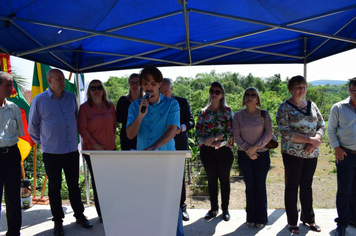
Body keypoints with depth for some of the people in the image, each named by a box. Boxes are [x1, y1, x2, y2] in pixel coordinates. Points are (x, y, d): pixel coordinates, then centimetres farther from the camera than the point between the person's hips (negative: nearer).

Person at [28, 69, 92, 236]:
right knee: (54, 187, 9)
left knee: (74, 185, 13)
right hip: (51, 152, -3)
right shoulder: (39, 100, -5)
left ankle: (79, 215, 28)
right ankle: (58, 221, 23)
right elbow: (32, 126, 4)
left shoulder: (71, 97, 6)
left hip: (72, 150, 3)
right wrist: (43, 141, 7)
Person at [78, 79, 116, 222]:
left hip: (110, 148, 3)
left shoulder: (110, 106, 9)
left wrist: (112, 139, 8)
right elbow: (82, 128, -6)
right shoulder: (84, 107, -2)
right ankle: (101, 214, 15)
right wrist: (94, 144, -11)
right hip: (91, 150, -3)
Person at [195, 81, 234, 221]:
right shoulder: (203, 112, 6)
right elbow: (198, 132, 1)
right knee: (211, 179, 11)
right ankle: (213, 208, 24)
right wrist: (213, 144, -10)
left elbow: (231, 132, -7)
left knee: (224, 179, 7)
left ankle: (225, 209, 20)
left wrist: (214, 138, -15)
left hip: (224, 151, -2)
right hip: (207, 151, 2)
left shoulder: (227, 111, 0)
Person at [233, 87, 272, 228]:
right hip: (244, 155, 1)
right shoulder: (238, 116, 3)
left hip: (262, 154, 0)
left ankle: (261, 218, 16)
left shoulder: (264, 114, 1)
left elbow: (268, 134, -5)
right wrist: (247, 149, -10)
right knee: (250, 187, 6)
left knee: (260, 187, 3)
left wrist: (255, 147, -13)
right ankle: (251, 218, 18)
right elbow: (236, 136, -1)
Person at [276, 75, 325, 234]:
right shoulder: (284, 108, -7)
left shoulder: (312, 105, 10)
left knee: (307, 186, 15)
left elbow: (321, 125, 10)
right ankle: (292, 221, 20)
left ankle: (308, 218, 31)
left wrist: (316, 140, -11)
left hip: (311, 153, 5)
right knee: (292, 186, 6)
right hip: (293, 153, -5)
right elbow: (285, 132, -16)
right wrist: (310, 139, -19)